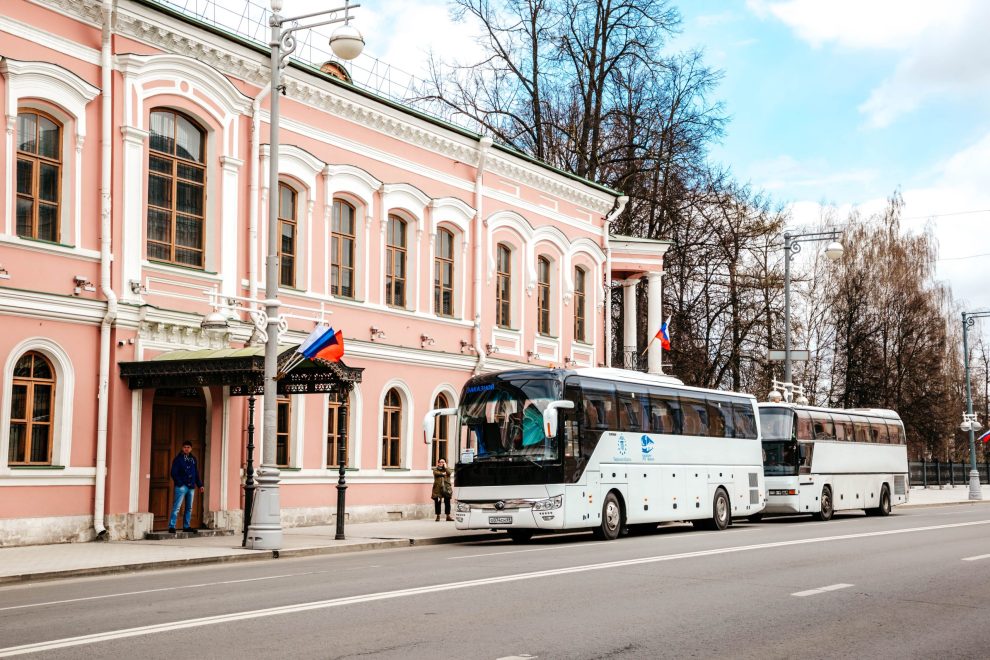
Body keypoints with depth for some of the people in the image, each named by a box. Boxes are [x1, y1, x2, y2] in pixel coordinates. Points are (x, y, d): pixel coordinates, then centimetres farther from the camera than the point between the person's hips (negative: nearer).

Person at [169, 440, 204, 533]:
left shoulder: (193, 459, 14)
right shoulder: (178, 458, -3)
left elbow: (196, 473, 19)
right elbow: (174, 473, -9)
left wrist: (200, 485, 15)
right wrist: (179, 483, -16)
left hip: (191, 487, 6)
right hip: (181, 486, -6)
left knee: (189, 508, 12)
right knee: (176, 507, -10)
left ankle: (187, 526, 20)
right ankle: (171, 526, -10)